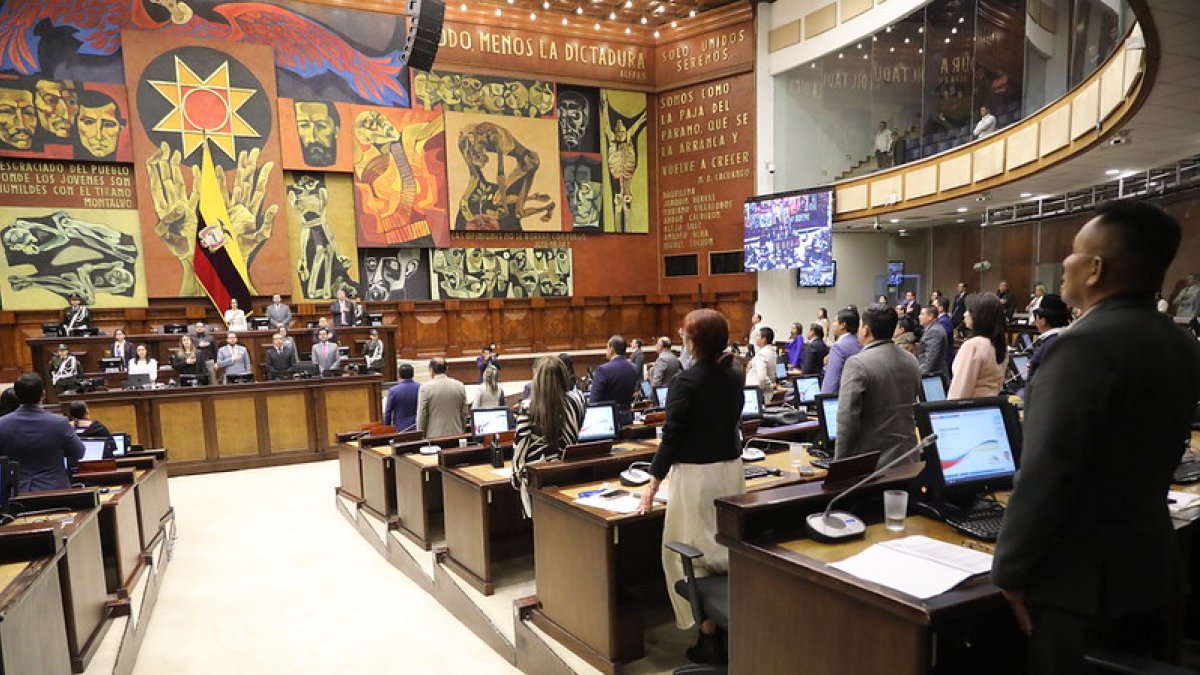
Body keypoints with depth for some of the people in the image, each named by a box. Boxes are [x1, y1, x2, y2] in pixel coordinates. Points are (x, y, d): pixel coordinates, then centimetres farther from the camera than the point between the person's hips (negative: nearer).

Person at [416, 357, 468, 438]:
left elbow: (421, 416, -3)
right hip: (456, 435, 3)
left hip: (434, 437, -3)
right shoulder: (460, 386, 2)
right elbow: (464, 414, 7)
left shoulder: (425, 388, -7)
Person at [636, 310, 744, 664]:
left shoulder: (687, 381, -15)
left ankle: (709, 638, 8)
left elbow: (672, 435, -15)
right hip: (732, 467, 8)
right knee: (729, 550, 15)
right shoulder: (733, 377, 7)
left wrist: (654, 482, -9)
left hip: (697, 475, -7)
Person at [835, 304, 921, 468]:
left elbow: (847, 418, -19)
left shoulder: (857, 364, -16)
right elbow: (915, 408, 17)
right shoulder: (912, 361, 7)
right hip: (907, 460, 7)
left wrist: (841, 461, -12)